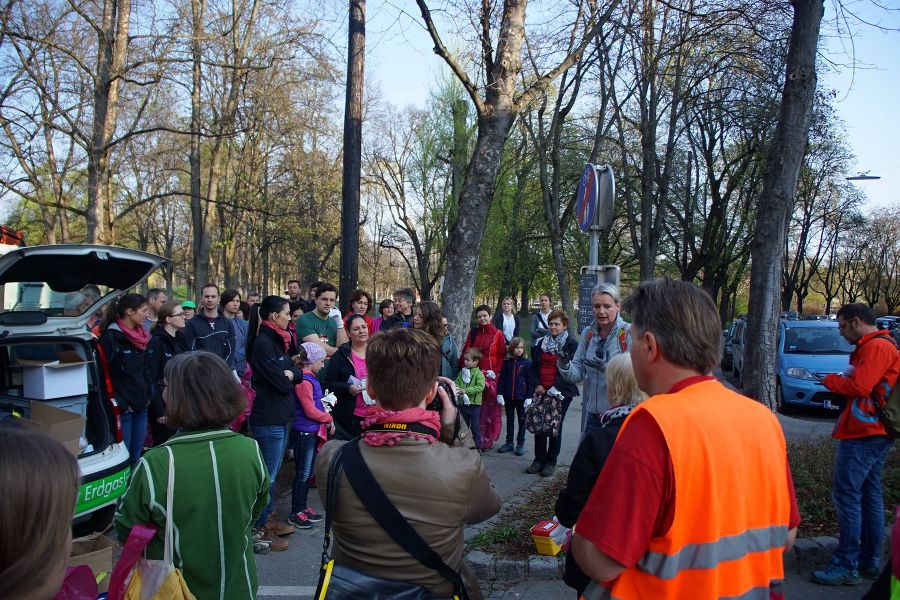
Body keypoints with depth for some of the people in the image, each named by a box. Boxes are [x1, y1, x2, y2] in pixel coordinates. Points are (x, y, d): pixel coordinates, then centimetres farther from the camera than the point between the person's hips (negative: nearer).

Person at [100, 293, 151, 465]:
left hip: (141, 406, 7)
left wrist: (148, 396, 10)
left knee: (136, 457, 14)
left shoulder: (141, 336, 11)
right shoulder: (110, 337, -12)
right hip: (122, 409, -7)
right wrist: (120, 405, -16)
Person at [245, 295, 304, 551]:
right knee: (267, 475, 0)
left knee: (271, 472, 18)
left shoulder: (275, 341, 12)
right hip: (269, 420, -9)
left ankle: (266, 520, 31)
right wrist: (287, 376, -1)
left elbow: (296, 373, 8)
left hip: (280, 418, 9)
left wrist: (289, 373, -12)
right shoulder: (263, 343, -17)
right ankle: (257, 530, 11)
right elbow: (281, 382, -20)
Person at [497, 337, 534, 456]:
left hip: (521, 397, -3)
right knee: (509, 420, 13)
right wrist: (500, 394, -4)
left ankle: (520, 444, 16)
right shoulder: (507, 363, 2)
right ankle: (509, 443, 23)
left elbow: (530, 382, -5)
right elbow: (502, 379, 3)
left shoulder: (527, 363, -5)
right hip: (508, 397, 3)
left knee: (522, 421, 8)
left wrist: (529, 397, -10)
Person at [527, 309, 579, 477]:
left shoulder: (571, 344, -5)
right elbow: (534, 366, 13)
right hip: (542, 391, 5)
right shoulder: (542, 343, 12)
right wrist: (537, 384, -2)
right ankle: (539, 459, 14)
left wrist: (556, 388, -17)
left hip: (561, 392, -4)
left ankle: (551, 461, 13)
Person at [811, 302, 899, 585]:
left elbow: (859, 386, -22)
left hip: (862, 434, -11)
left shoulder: (877, 346, -15)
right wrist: (839, 382, 5)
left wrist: (830, 380, -6)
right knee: (870, 496, 14)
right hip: (873, 433, 11)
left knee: (847, 496, -7)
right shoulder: (877, 345, 19)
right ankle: (870, 562, 22)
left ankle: (846, 566, -2)